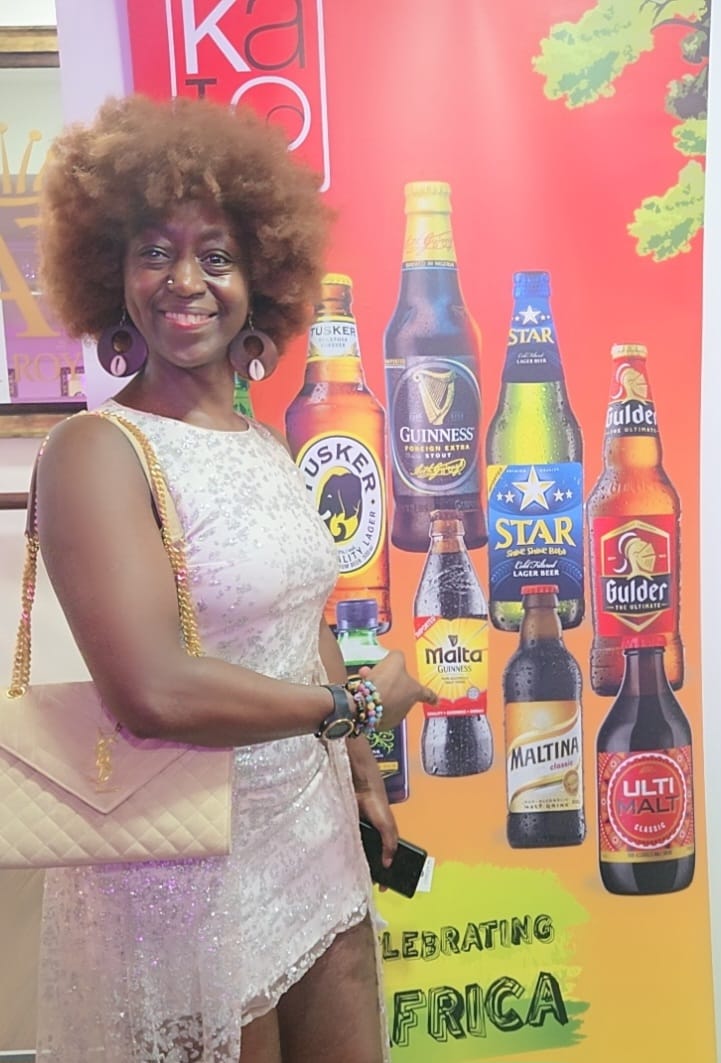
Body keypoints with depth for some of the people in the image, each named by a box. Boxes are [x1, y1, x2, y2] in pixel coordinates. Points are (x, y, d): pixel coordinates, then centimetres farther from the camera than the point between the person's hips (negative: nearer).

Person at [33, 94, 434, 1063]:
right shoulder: (95, 450, -18)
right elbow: (155, 692, -29)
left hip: (317, 831, 7)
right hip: (186, 863, -6)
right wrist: (359, 702, -16)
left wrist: (362, 771, 16)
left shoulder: (265, 445, 4)